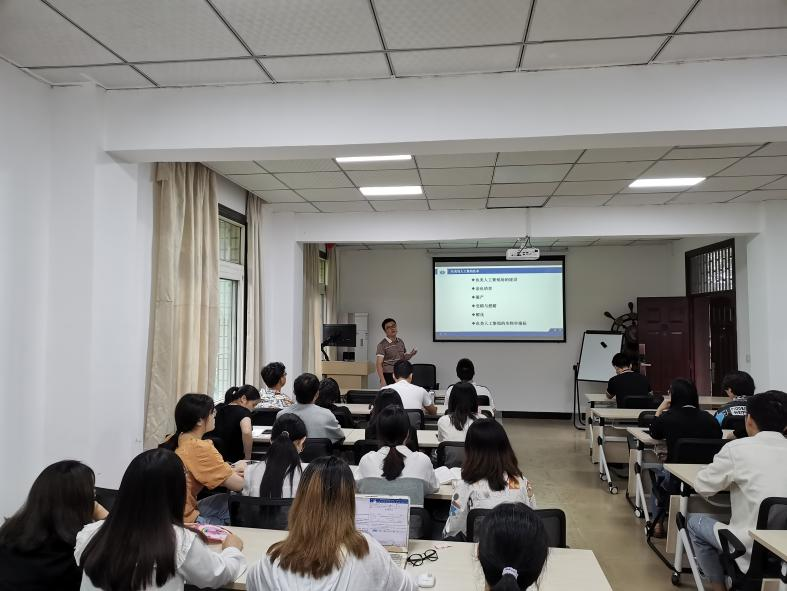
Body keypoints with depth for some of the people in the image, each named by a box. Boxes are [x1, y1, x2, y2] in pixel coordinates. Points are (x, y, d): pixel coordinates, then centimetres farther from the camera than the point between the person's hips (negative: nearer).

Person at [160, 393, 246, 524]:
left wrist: (231, 471, 1)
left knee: (230, 501, 16)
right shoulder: (200, 448, -22)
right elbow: (238, 485, -16)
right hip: (185, 521, -7)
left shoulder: (174, 441, 0)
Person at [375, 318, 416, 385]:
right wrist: (382, 380, -22)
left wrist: (411, 354, 0)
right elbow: (379, 364, -12)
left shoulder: (401, 342, 10)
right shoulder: (382, 344, -8)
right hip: (388, 376, -5)